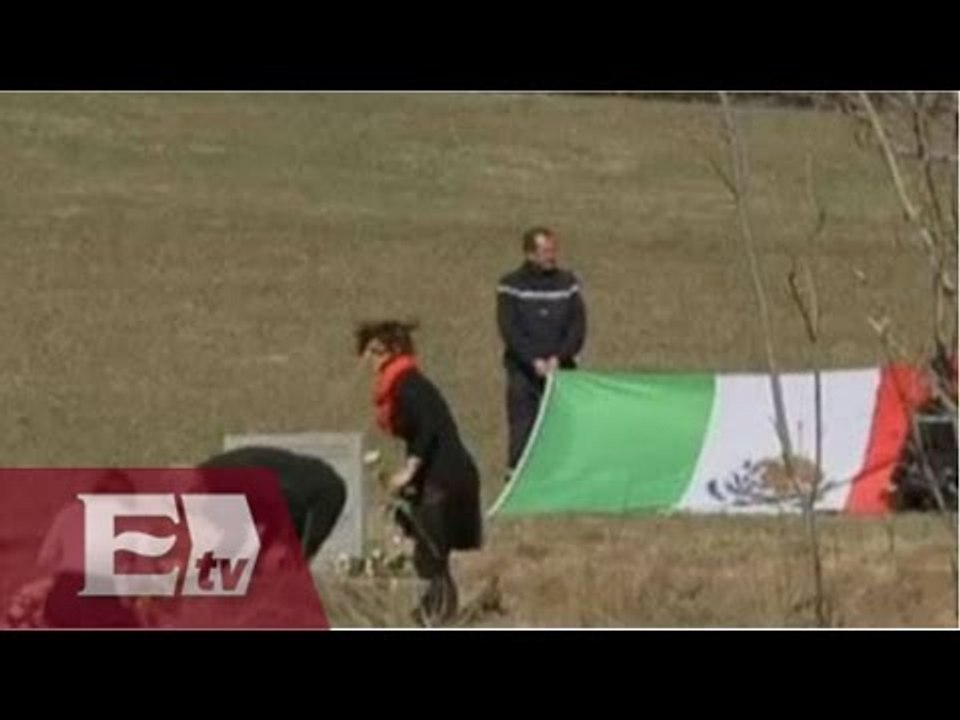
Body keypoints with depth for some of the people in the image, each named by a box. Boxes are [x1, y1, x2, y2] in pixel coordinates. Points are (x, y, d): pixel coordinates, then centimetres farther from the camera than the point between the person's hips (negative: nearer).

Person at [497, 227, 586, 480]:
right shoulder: (511, 286, -1)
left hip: (561, 371, 3)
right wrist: (534, 361, -17)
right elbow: (509, 330, -8)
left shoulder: (567, 283, 7)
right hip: (524, 373, -3)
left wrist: (558, 358, -12)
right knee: (522, 431, -5)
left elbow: (578, 327, 2)